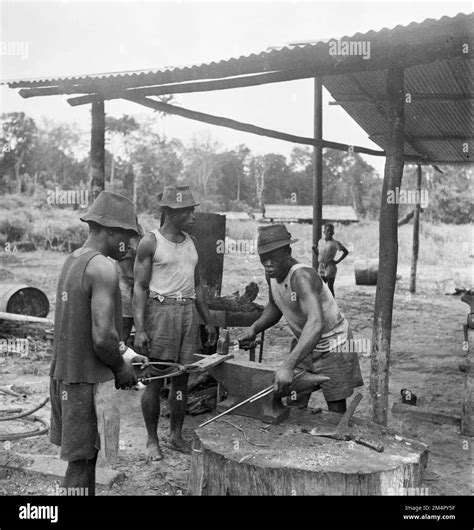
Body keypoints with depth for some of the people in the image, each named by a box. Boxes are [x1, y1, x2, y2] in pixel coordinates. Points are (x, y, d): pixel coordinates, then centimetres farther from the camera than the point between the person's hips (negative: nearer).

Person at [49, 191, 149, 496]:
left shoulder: (72, 262, 11)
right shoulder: (103, 268, -18)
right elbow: (102, 337, -25)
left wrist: (123, 354, 17)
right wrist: (121, 368, -6)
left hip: (64, 375, 9)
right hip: (89, 379, -9)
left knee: (82, 457, 18)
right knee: (82, 461, 1)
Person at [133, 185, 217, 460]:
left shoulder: (192, 242, 13)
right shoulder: (150, 242, -5)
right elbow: (140, 287, -7)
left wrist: (208, 321, 17)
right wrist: (139, 329, -15)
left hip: (189, 310, 6)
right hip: (161, 309, -5)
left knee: (182, 377, 9)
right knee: (155, 379, 0)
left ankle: (176, 435, 21)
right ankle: (152, 440, 13)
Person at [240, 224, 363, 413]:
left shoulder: (302, 276, -34)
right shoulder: (271, 274, -9)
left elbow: (316, 323, -49)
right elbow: (274, 308, 11)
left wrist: (288, 365, -57)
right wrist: (254, 329, -8)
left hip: (332, 344, -7)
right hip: (303, 342, 7)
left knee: (336, 411, 1)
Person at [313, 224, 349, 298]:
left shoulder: (335, 243, -6)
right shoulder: (320, 242, 10)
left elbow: (346, 252, -4)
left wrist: (337, 261, -7)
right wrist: (314, 249, 3)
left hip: (330, 267, -5)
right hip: (321, 267, 5)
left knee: (330, 287, -4)